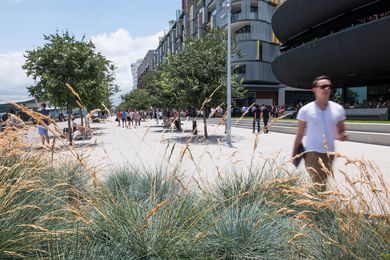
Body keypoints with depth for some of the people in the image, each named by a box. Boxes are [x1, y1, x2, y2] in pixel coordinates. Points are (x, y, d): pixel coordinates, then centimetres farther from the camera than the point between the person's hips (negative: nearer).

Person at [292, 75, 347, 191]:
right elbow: (299, 134, -2)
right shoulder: (305, 110, -8)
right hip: (312, 152, -4)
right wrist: (294, 154, 0)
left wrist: (341, 135, -15)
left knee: (322, 185, 18)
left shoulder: (338, 109, 1)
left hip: (329, 153, 4)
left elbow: (341, 131, 10)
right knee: (319, 186, -11)